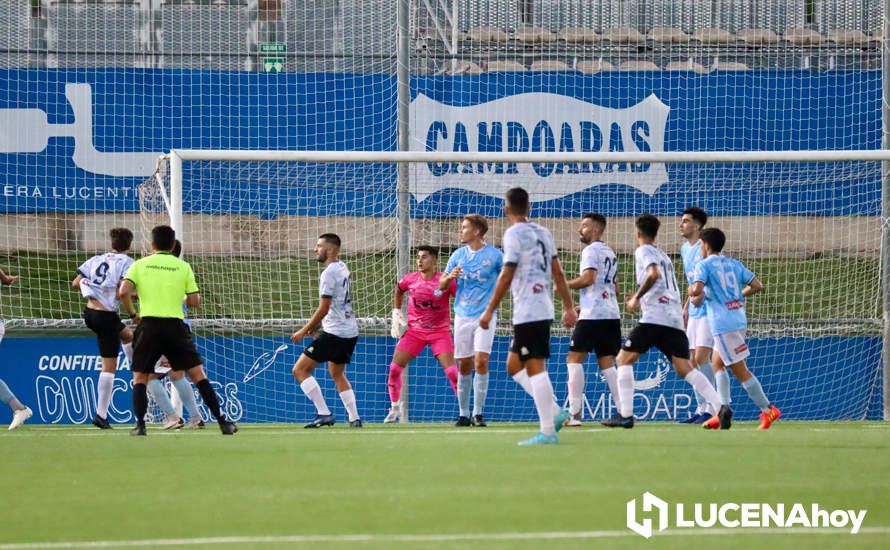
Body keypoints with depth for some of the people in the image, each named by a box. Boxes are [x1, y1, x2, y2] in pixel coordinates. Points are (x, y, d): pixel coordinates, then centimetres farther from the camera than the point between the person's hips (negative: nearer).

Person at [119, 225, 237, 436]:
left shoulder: (140, 265, 5)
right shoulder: (183, 267, 6)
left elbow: (123, 292, -8)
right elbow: (194, 301, 3)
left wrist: (133, 314, 7)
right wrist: (193, 297, 26)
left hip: (148, 325, 0)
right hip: (175, 325, 0)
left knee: (140, 377, 12)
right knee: (197, 374, 5)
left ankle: (139, 424, -3)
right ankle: (222, 422, 3)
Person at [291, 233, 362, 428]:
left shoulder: (329, 273, -16)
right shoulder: (342, 268, 12)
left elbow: (324, 308, -18)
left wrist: (304, 331, -11)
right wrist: (315, 324, 22)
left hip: (335, 332, -10)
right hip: (350, 332, 10)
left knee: (300, 370, -7)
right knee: (337, 374, 25)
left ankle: (324, 414, -13)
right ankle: (354, 418, 20)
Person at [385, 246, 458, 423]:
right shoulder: (410, 279, -3)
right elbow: (398, 291, 19)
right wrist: (396, 314, 14)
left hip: (440, 331, -3)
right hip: (415, 330, 3)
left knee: (451, 371, -15)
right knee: (395, 367, -3)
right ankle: (395, 409, 14)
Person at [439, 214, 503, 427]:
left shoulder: (494, 255, -2)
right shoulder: (458, 255, 9)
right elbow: (441, 285, 11)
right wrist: (450, 277, -12)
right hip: (463, 316, 3)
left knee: (481, 362, -14)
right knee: (464, 367, 3)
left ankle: (478, 413, -9)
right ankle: (463, 414, 11)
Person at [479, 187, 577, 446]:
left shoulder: (514, 234, -9)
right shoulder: (543, 233, 14)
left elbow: (506, 276, -14)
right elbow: (558, 273, 15)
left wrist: (489, 311, -10)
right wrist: (568, 307, 19)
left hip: (527, 312, -8)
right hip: (544, 309, 8)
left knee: (535, 368, -8)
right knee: (514, 366, 17)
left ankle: (548, 432, -12)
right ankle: (555, 413, 9)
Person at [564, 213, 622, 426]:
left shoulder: (591, 250, -6)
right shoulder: (610, 253, 21)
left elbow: (588, 278, -19)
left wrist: (564, 285, -4)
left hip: (592, 315, -8)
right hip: (612, 314, 8)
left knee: (574, 358, -5)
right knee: (607, 363, 8)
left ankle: (575, 412, -13)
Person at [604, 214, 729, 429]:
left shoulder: (643, 251, 2)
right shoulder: (663, 255, 27)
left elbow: (653, 274, -18)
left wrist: (637, 298, -11)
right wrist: (640, 297, 38)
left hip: (654, 316, -7)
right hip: (675, 319, 7)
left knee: (624, 359, 4)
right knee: (684, 369, 0)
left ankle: (625, 415, -4)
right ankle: (720, 407, -19)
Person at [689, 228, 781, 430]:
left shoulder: (704, 265, -5)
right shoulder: (734, 264, 14)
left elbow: (697, 289, -20)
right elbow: (757, 286, 11)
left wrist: (693, 292, 2)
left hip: (723, 323, -8)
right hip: (739, 320, 8)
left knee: (740, 370, -5)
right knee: (717, 365, 17)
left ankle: (768, 410, -7)